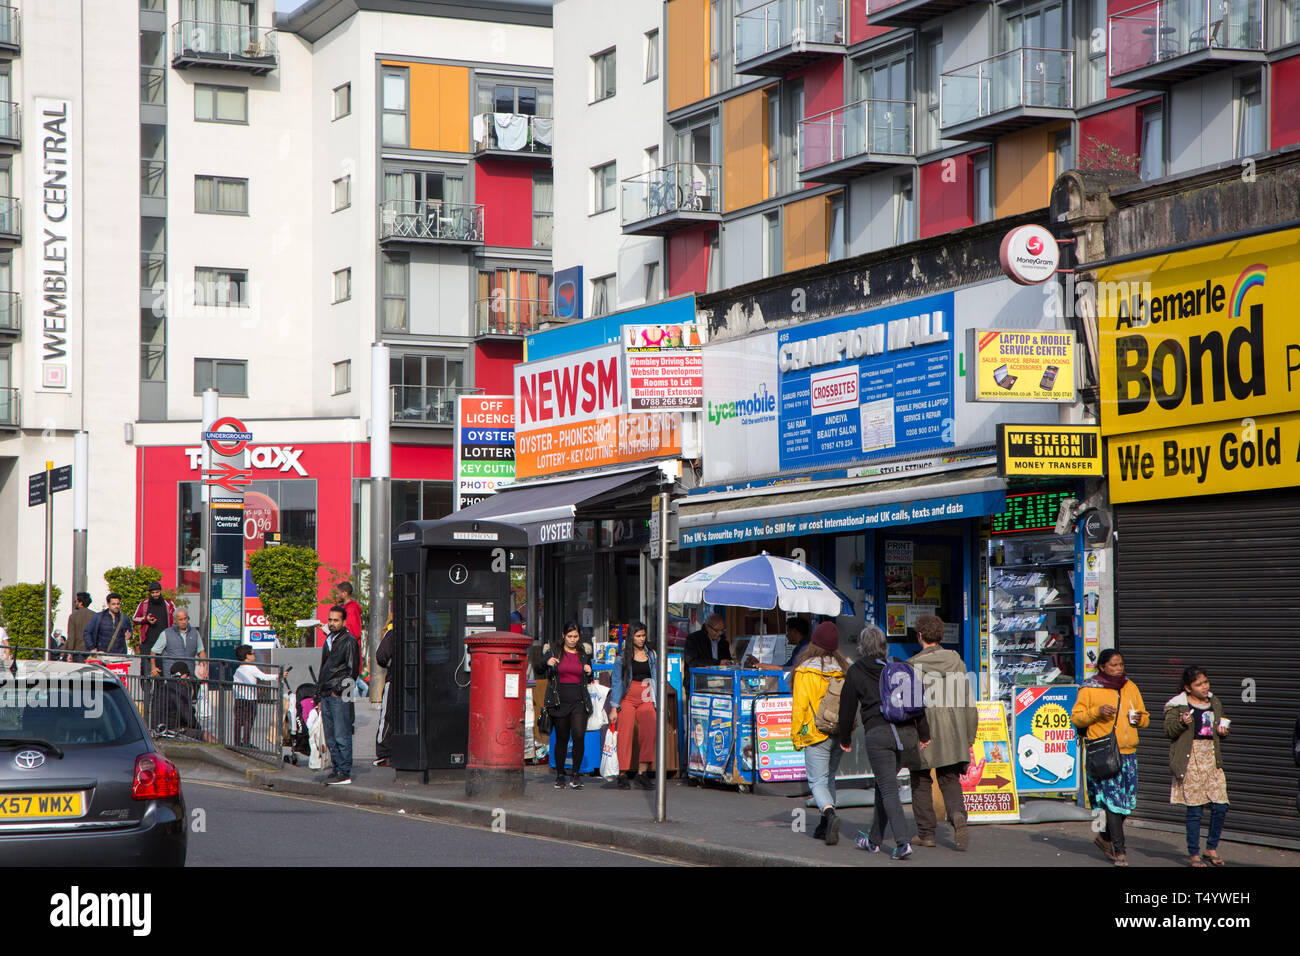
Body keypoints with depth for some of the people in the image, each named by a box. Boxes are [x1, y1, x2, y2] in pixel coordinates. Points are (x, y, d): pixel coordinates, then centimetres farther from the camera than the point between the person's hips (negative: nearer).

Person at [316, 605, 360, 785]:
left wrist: (339, 689, -13)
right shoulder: (329, 641, 19)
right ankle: (337, 769, 13)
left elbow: (353, 670, -9)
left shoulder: (349, 642, -4)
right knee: (330, 738, 8)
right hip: (326, 695, 8)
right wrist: (319, 697, 20)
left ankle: (345, 773, -8)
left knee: (341, 736, -8)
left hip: (340, 696, -8)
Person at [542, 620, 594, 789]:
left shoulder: (584, 654, 10)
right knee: (561, 738, 4)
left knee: (579, 736, -14)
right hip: (560, 698, -1)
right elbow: (547, 676, 5)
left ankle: (575, 774, -4)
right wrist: (548, 663, -14)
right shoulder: (555, 652, 4)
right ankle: (559, 775, 16)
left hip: (579, 700, 1)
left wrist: (589, 673, -2)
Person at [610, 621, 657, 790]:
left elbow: (656, 679, 17)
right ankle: (623, 775, -1)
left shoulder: (651, 655, 13)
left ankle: (643, 773, -10)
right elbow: (617, 681, 3)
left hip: (646, 700, 2)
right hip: (627, 699, -2)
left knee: (648, 733, -15)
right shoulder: (623, 657, 4)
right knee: (625, 735, -7)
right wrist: (614, 708, -3)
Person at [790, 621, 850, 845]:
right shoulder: (842, 669, 2)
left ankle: (830, 814, -27)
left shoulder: (805, 671, -11)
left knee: (817, 781, -2)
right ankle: (824, 827, 22)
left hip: (816, 733, -5)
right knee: (829, 779, 18)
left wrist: (796, 735, -3)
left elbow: (800, 705, -11)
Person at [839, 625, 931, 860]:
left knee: (888, 790, -6)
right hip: (907, 732, 5)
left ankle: (903, 841, -22)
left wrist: (845, 739, 20)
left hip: (878, 734, -5)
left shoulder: (855, 672, 5)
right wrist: (924, 733, 11)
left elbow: (847, 708, 8)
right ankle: (874, 840, 25)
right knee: (883, 785, 18)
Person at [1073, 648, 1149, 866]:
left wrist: (1139, 718, -1)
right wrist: (1096, 712, -17)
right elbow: (1076, 717, -1)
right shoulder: (1089, 689, 0)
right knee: (1112, 801, -10)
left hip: (1128, 752, 5)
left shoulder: (1130, 688, 15)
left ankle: (1106, 838, 28)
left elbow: (1145, 718, 22)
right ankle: (1118, 851, -7)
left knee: (1126, 802, 6)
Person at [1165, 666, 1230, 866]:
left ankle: (1211, 848, 17)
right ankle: (1193, 853, 8)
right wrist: (1182, 722, -25)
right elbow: (1168, 731, -7)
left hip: (1212, 757, 5)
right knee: (1194, 808, -3)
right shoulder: (1178, 705, -2)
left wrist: (1222, 731, 4)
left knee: (1220, 807, -1)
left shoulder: (1214, 703, 15)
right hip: (1191, 758, -5)